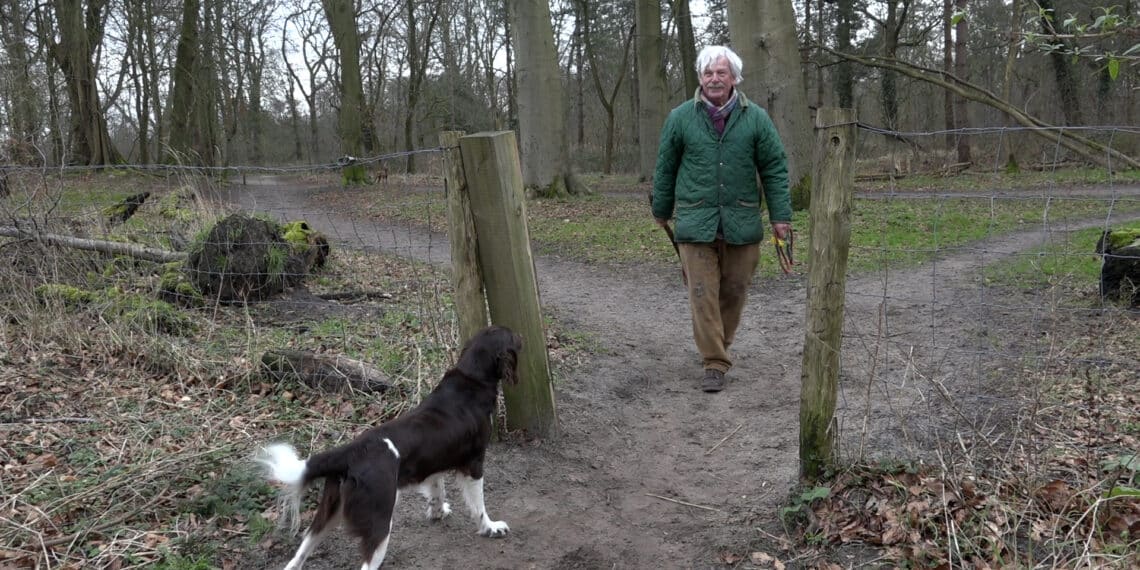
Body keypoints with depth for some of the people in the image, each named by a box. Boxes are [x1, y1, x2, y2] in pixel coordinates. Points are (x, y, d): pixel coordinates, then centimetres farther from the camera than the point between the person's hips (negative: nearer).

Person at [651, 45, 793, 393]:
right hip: (696, 222, -1)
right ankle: (715, 363, 3)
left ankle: (720, 342, 32)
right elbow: (665, 168, 11)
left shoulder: (755, 118, 2)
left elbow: (774, 168, 4)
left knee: (734, 290, 10)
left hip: (741, 222, 1)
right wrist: (662, 210, 16)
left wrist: (780, 214, -1)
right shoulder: (681, 117, 2)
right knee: (703, 293, -3)